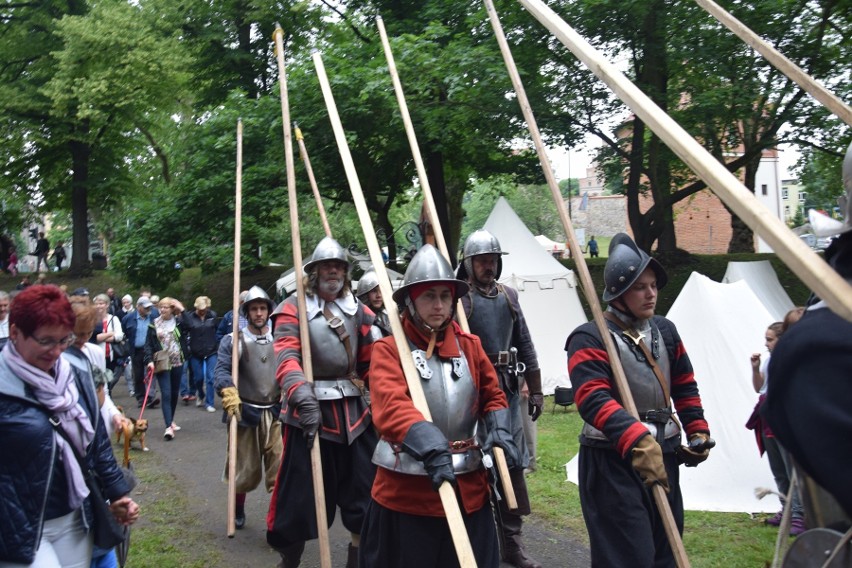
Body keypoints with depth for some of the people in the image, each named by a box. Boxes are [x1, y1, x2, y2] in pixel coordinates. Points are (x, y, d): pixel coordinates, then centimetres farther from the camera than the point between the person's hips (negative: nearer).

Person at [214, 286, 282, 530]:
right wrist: (229, 394, -32)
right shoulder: (233, 340, -1)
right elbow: (221, 370, -14)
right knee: (245, 469, 11)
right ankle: (238, 511, 36)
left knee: (280, 466, -8)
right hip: (245, 411, -2)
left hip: (275, 412, 2)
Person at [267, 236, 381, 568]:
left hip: (353, 409, 5)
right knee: (301, 494, 4)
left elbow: (372, 357, 14)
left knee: (364, 491, 11)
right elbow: (286, 357, -19)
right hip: (311, 410, -4)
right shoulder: (294, 308, -3)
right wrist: (303, 396, -35)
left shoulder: (356, 309, 13)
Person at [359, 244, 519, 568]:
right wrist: (432, 448, -40)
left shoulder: (470, 345, 5)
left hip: (467, 485, 4)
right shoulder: (389, 350, -11)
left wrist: (499, 430, -5)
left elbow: (492, 395, 14)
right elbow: (390, 407, -26)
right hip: (406, 490, -4)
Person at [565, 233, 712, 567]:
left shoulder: (665, 331, 9)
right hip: (613, 461, -7)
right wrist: (638, 441, -38)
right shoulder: (590, 339, -15)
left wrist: (698, 431, 14)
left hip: (663, 454, 8)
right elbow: (595, 401, -28)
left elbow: (684, 386, 20)